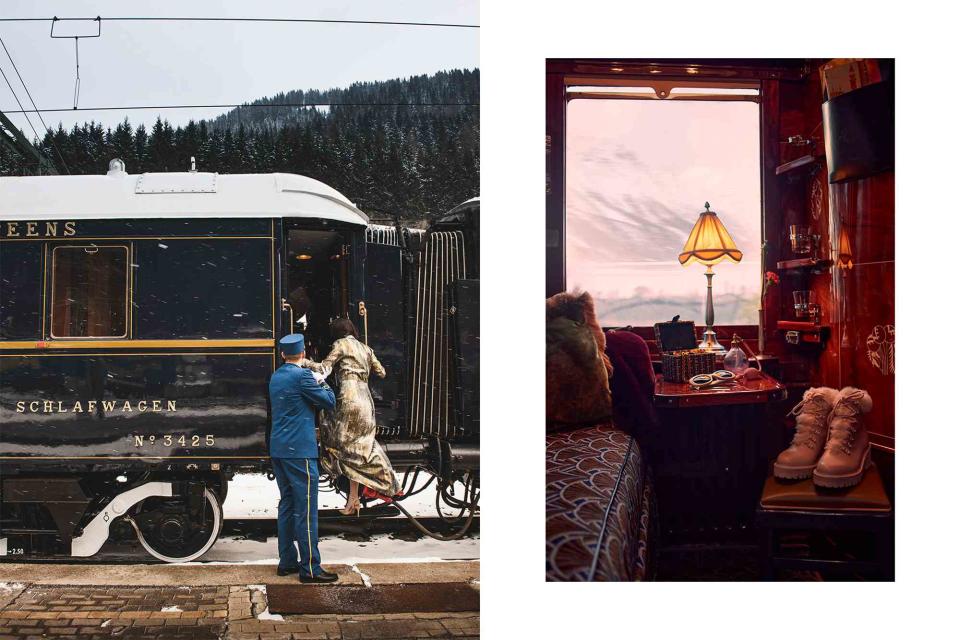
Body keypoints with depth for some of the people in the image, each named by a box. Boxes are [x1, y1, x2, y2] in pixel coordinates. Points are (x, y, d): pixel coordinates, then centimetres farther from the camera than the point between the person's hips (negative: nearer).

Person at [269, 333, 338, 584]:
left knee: (287, 504, 14)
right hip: (299, 450, -9)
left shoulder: (275, 377, 13)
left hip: (278, 450, 9)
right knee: (305, 509, -6)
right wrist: (322, 384, 9)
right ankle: (310, 568, -5)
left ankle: (286, 561, 18)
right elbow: (329, 402, -7)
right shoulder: (302, 376, -13)